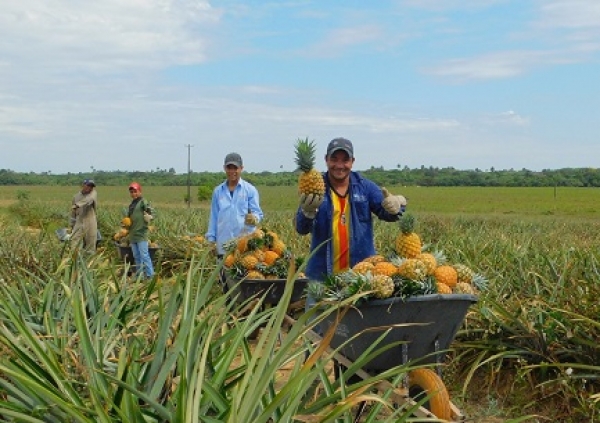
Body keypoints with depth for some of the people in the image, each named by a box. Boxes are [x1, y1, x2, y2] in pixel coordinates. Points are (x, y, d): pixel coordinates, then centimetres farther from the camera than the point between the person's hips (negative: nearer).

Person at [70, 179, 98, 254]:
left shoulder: (93, 193, 0)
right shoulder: (76, 196, 9)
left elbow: (89, 199, -26)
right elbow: (73, 212, 15)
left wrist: (78, 204, -39)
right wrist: (71, 225, 14)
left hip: (90, 224, -2)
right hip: (78, 223, 2)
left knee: (90, 248, 1)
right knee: (74, 245, -4)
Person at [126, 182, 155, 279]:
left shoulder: (143, 202, -7)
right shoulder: (131, 204, 16)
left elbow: (151, 215, -16)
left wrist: (148, 217, -37)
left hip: (141, 234, -8)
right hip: (133, 234, 9)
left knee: (144, 255, -12)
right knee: (136, 256, 13)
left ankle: (150, 275, -9)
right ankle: (139, 275, 21)